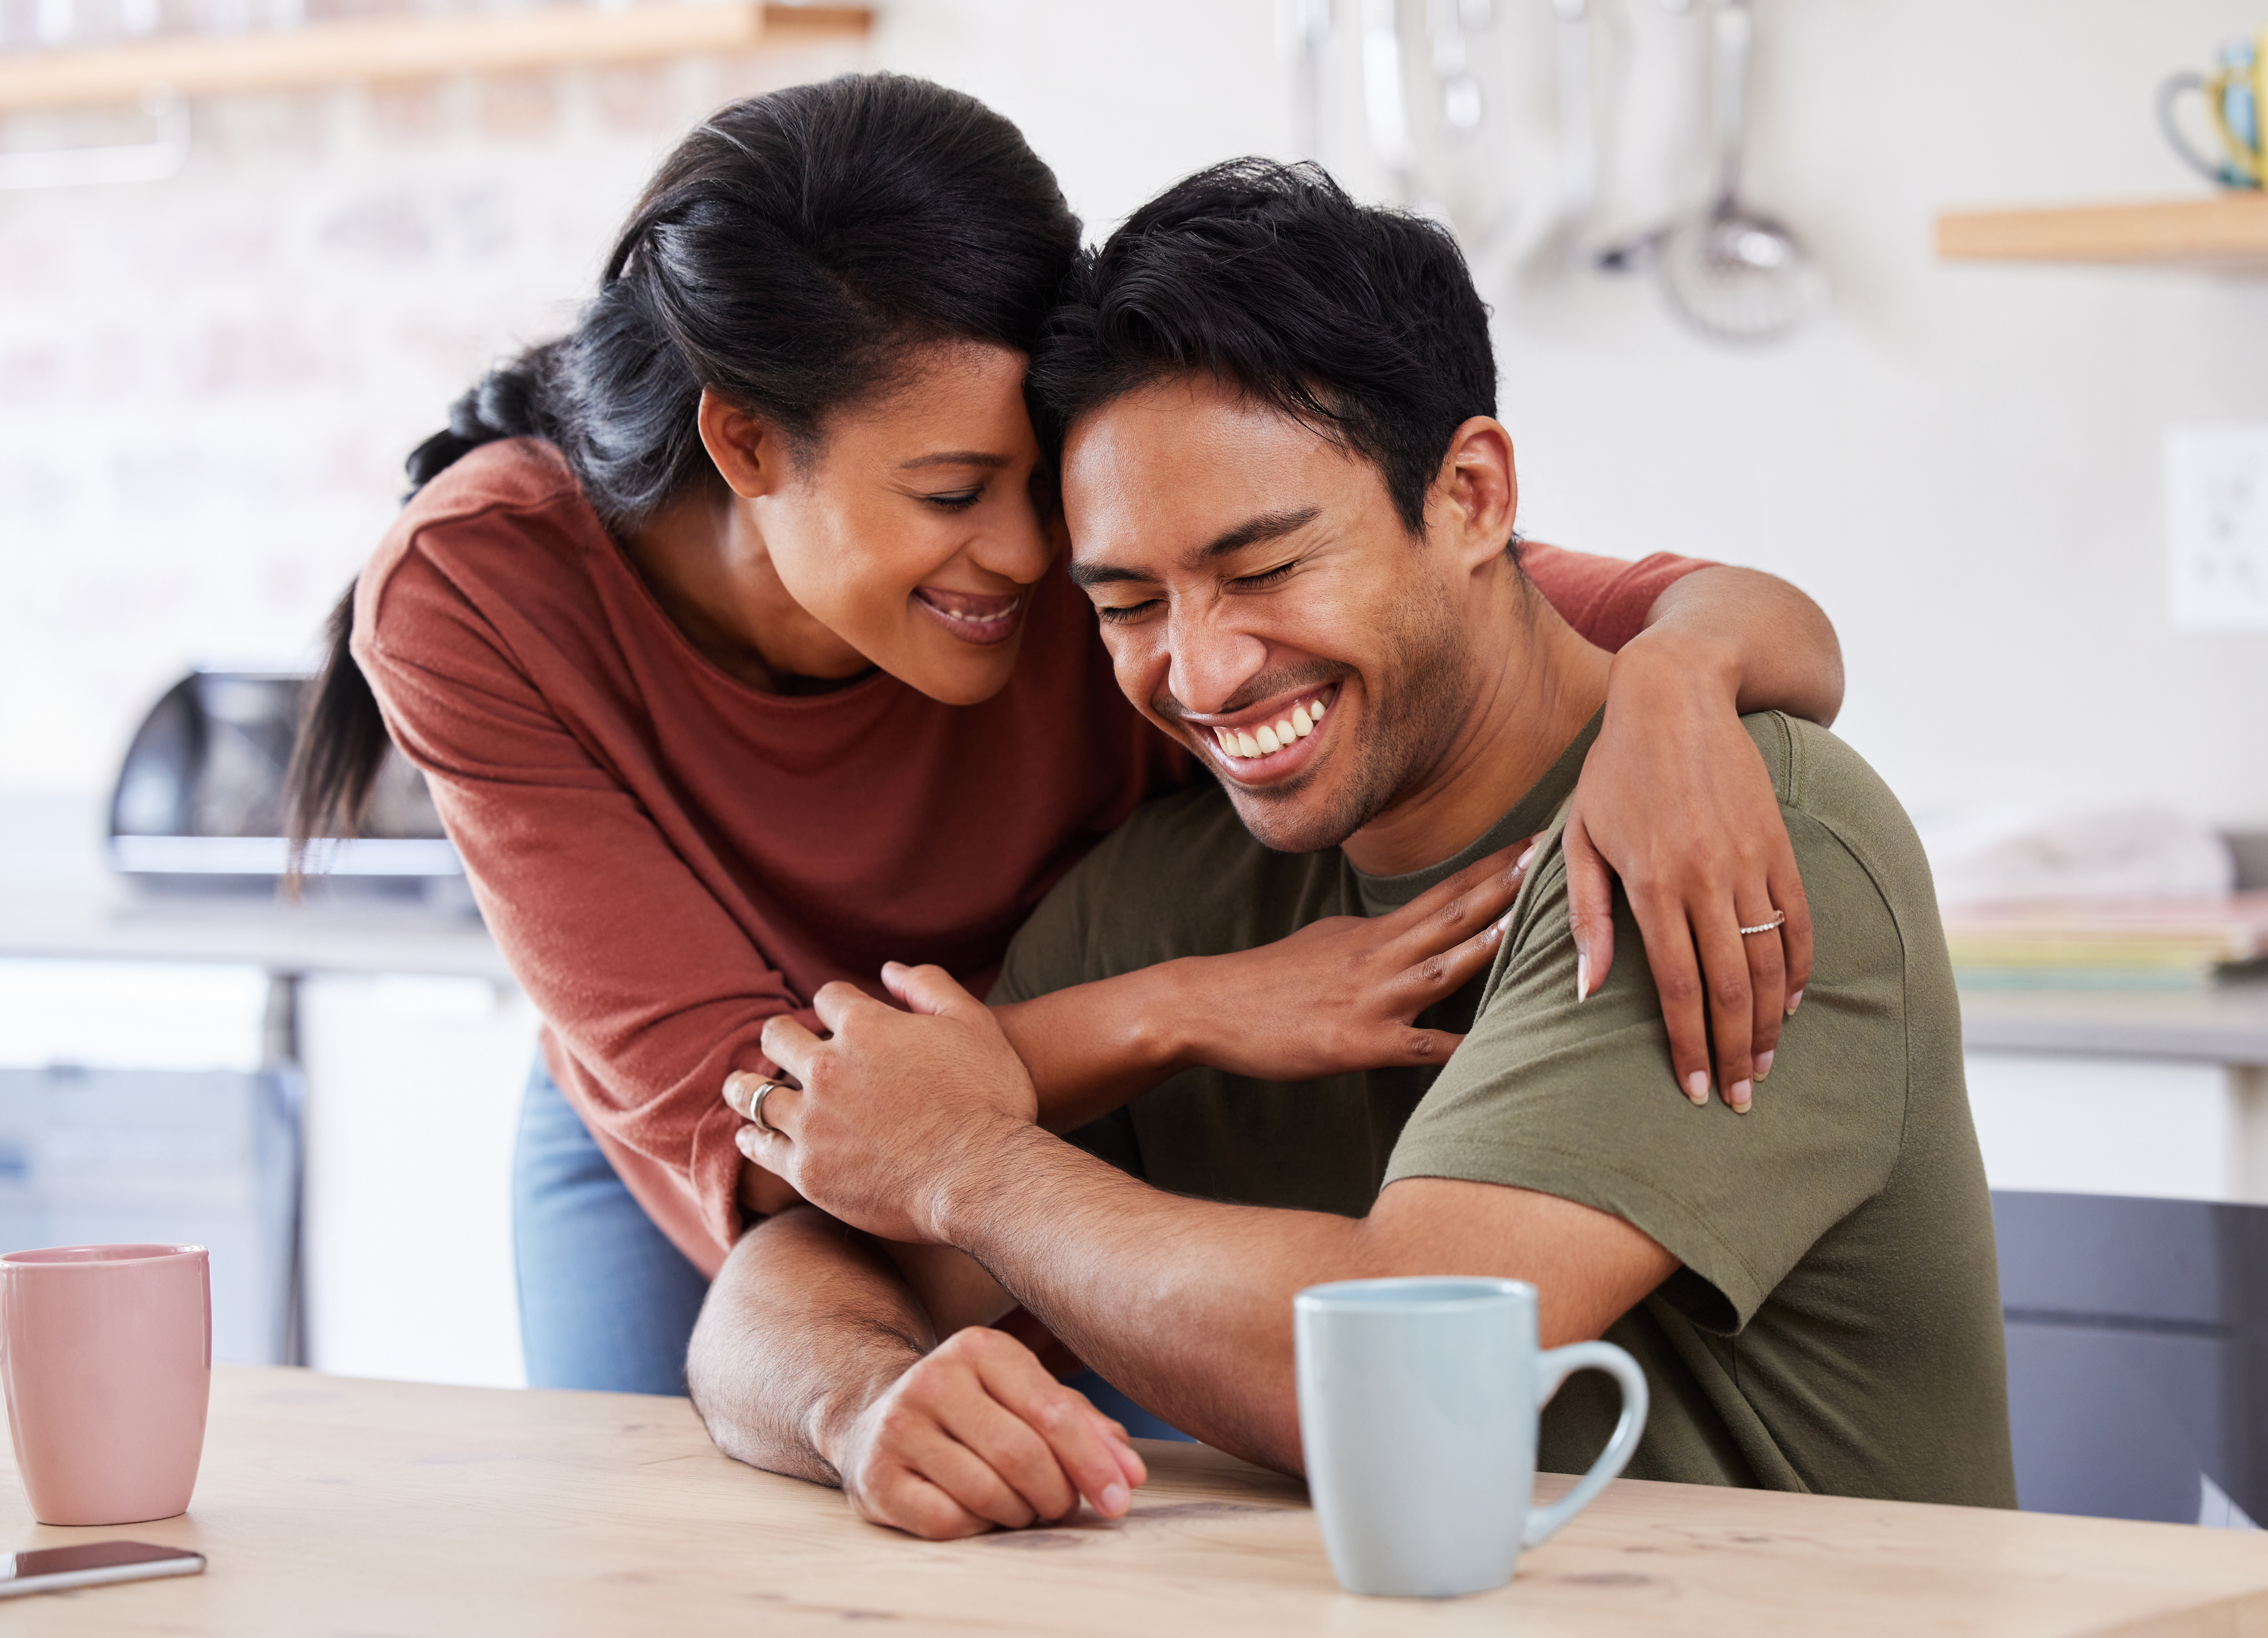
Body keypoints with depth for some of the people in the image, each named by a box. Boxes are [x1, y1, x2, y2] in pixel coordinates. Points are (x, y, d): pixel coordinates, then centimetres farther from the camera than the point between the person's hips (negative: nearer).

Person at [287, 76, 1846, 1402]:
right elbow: (720, 1124, -36)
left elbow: (1779, 633, -31)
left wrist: (1674, 675, -56)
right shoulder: (475, 596, -32)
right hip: (672, 1203, 0)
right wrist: (1189, 1008, -47)